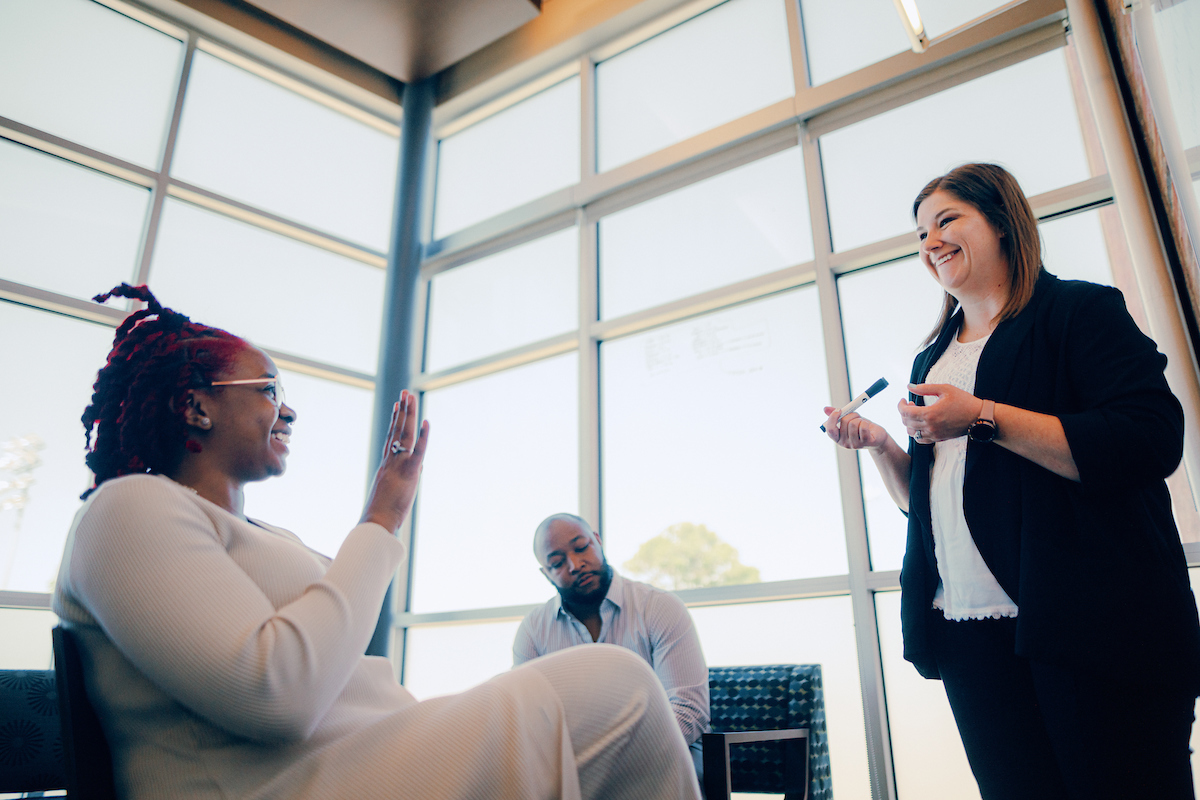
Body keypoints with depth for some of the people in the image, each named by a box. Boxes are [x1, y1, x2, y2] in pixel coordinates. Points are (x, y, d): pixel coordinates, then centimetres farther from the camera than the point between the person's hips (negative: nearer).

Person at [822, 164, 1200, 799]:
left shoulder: (1079, 310, 0)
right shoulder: (932, 359, 19)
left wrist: (983, 418, -19)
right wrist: (880, 445, 2)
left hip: (1094, 623, -5)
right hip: (969, 634, 6)